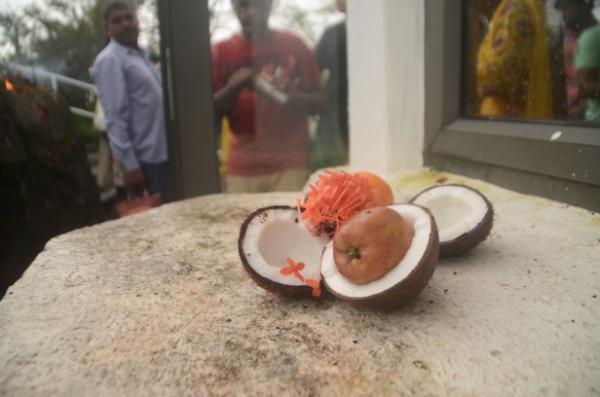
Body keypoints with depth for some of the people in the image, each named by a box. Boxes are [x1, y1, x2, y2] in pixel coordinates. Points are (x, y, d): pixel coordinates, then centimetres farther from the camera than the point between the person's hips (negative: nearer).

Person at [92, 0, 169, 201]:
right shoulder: (109, 60, -10)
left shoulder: (141, 55, 16)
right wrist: (130, 165, -20)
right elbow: (115, 118, -16)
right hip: (145, 158, -8)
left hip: (163, 153, 8)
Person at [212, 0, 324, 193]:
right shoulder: (222, 52, 8)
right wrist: (234, 87, -12)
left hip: (290, 164, -1)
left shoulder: (293, 45, 6)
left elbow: (317, 102, 7)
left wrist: (290, 96, -13)